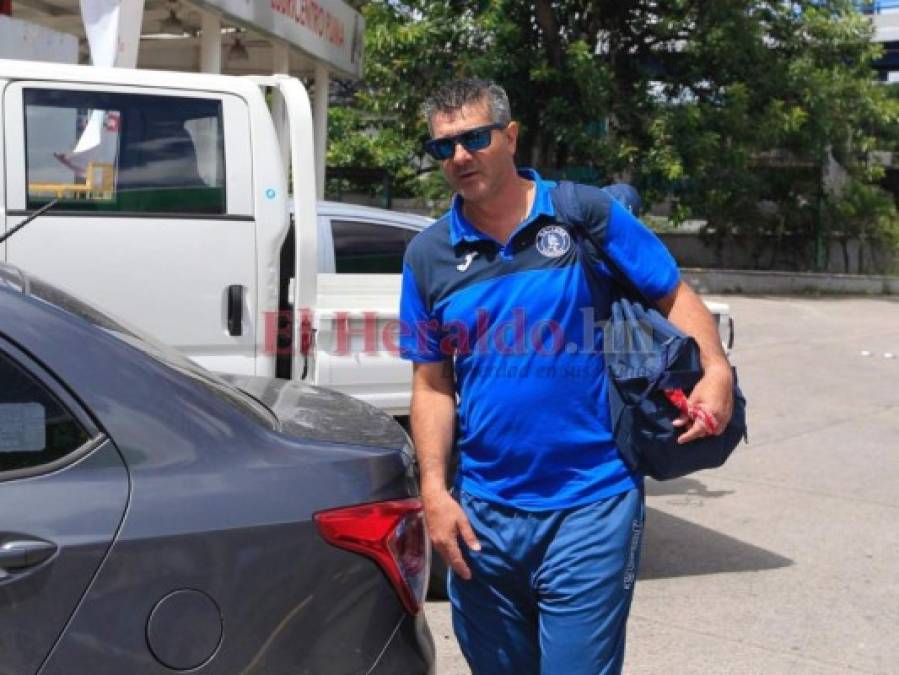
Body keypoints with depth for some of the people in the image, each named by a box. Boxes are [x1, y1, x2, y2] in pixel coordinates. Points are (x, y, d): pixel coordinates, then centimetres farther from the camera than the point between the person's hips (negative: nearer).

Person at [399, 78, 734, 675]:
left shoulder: (588, 213, -3)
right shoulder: (429, 255, 5)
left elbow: (675, 296, 2)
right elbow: (432, 386, 6)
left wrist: (716, 371, -16)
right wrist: (434, 490, -4)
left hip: (589, 506, -3)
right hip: (483, 511, 4)